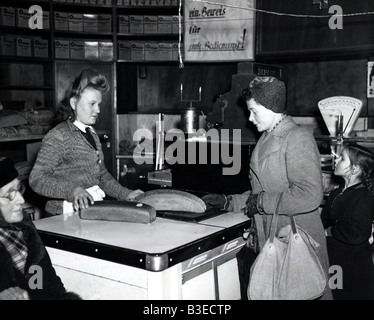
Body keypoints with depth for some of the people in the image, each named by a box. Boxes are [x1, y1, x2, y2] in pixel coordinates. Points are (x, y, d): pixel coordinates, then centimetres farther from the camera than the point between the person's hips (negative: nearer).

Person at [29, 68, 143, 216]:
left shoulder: (92, 134, 17)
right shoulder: (58, 136, -9)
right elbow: (36, 178, -15)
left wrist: (125, 194, 11)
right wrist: (73, 190, -29)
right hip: (66, 215, -7)